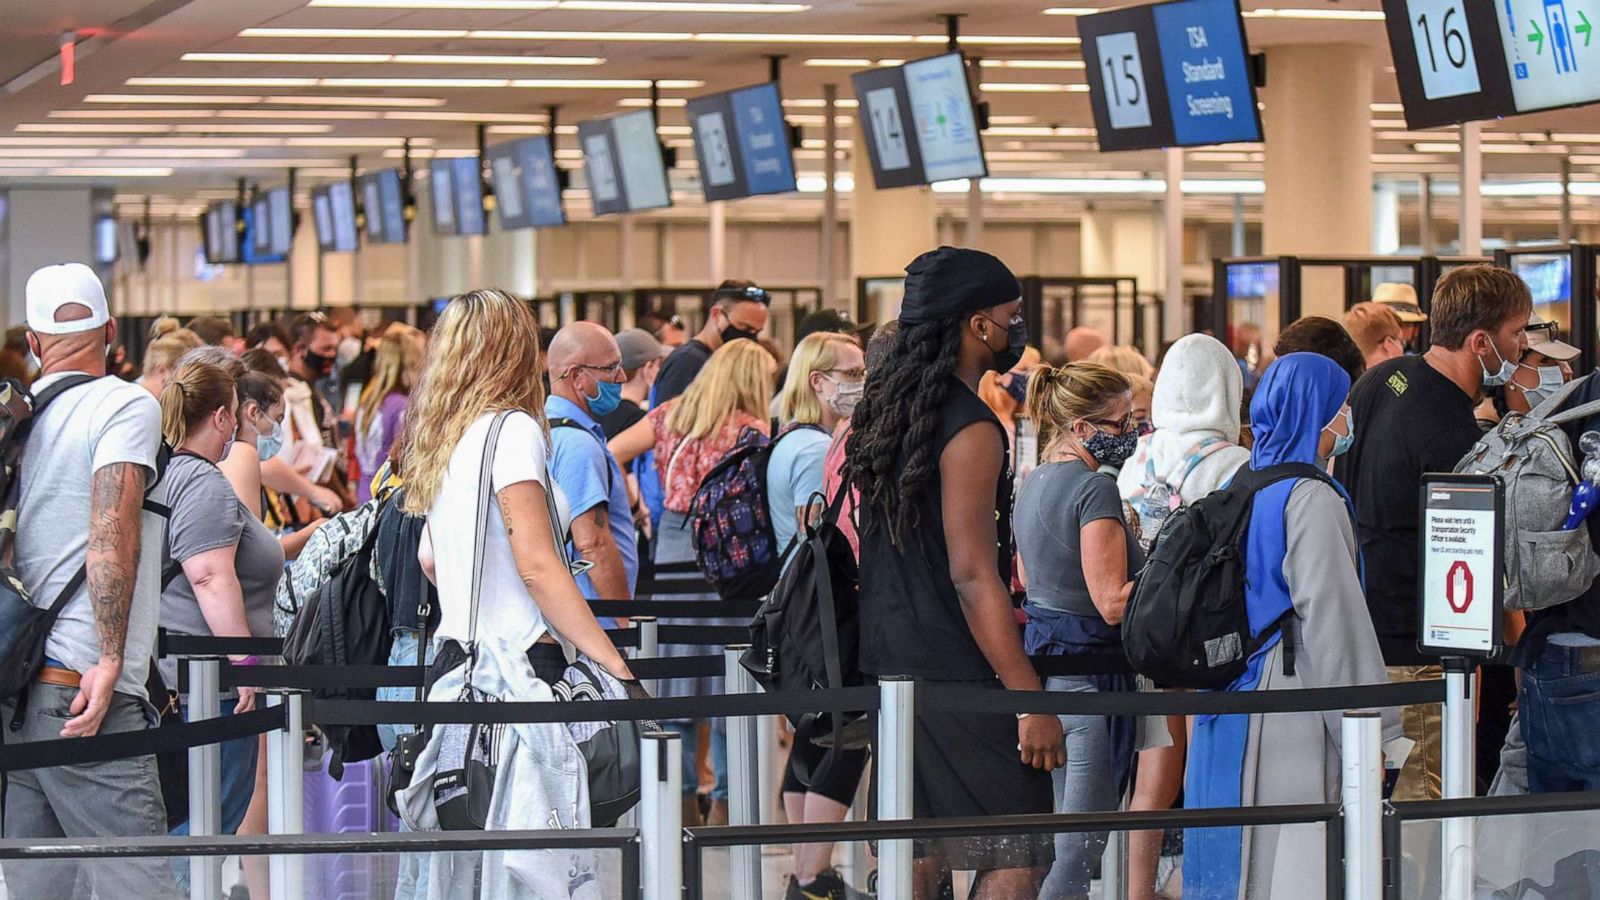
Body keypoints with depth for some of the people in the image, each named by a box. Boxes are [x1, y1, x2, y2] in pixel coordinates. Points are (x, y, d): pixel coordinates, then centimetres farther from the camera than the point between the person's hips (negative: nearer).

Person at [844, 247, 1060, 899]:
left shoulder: (886, 410, 12)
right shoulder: (970, 428, -16)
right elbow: (972, 575, -21)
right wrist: (1030, 701, -21)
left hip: (892, 663, 9)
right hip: (958, 675, -9)